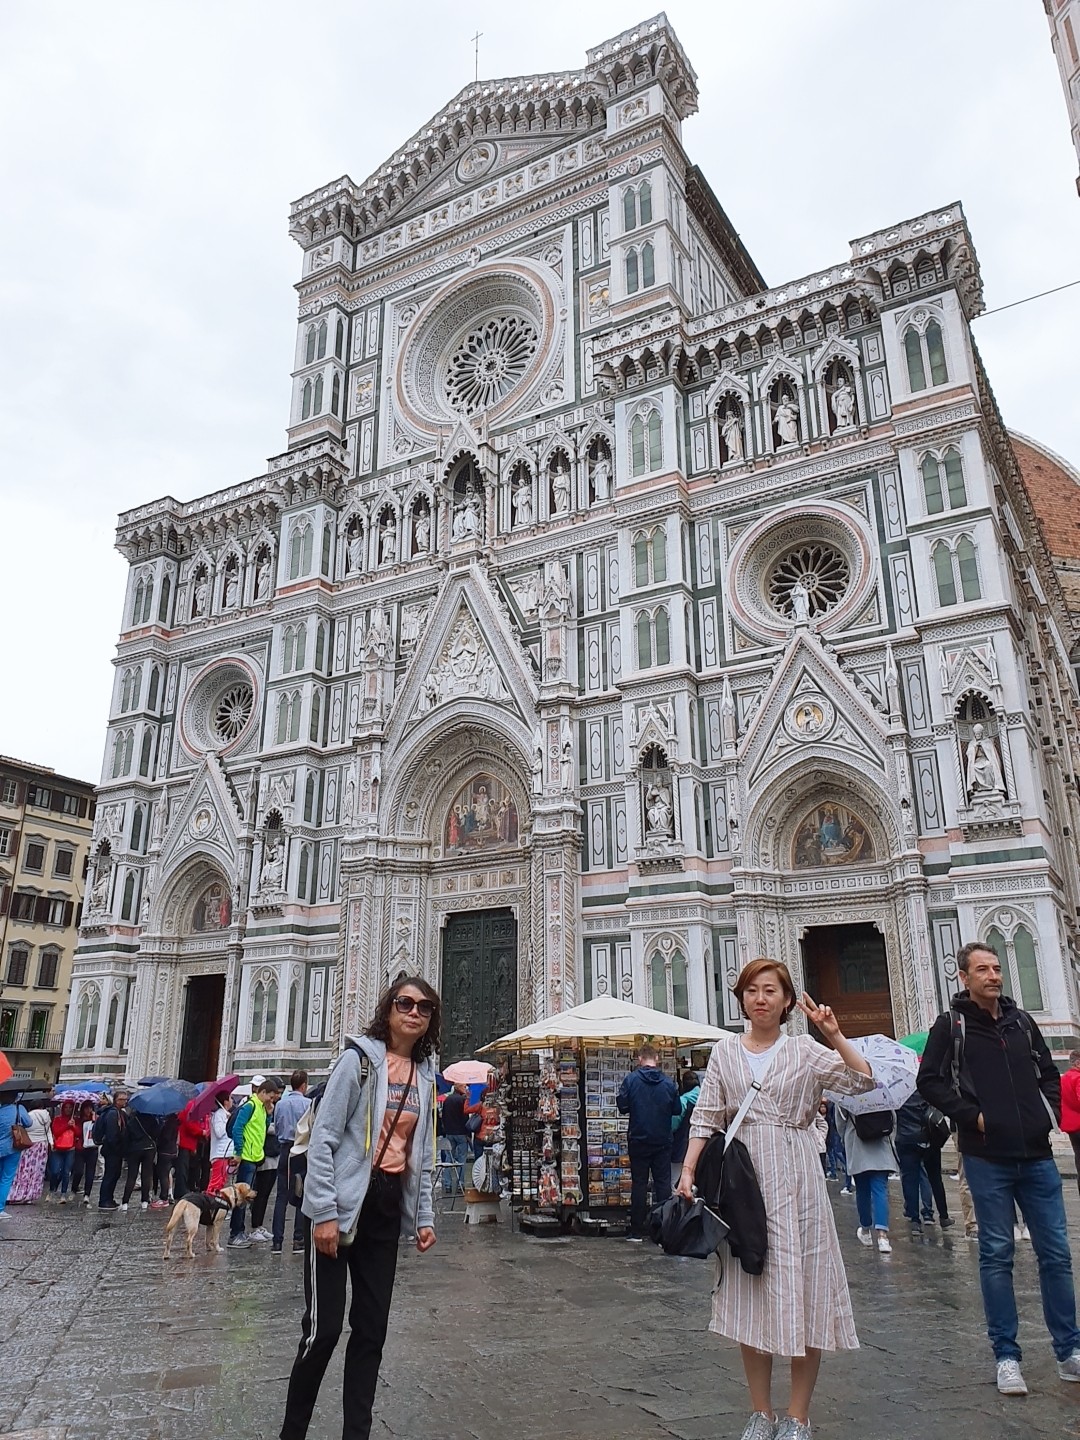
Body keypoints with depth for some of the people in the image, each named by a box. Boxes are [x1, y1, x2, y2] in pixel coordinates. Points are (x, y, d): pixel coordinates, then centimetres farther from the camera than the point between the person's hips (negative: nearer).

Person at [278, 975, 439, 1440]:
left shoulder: (425, 1076, 9)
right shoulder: (359, 1058, -10)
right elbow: (322, 1139, -13)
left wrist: (424, 1217, 11)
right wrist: (324, 1212, -17)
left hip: (389, 1208, 6)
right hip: (343, 1203, -6)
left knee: (372, 1329, 10)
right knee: (324, 1327, -2)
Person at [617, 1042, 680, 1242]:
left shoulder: (631, 1079, -9)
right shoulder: (668, 1082, -5)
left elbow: (622, 1106, -8)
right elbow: (677, 1109, 2)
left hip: (638, 1140, -1)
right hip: (663, 1141, 1)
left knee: (638, 1184, 7)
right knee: (663, 1183, 7)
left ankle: (637, 1232, 10)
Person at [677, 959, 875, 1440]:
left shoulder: (805, 1050, 2)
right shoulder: (725, 1051, 6)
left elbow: (862, 1081, -7)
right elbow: (706, 1117, 5)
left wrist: (835, 1037, -16)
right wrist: (688, 1170, -4)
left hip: (795, 1178, -2)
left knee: (801, 1290, 2)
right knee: (748, 1292, 7)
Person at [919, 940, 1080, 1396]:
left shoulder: (1021, 1021, 11)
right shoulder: (950, 1025, -2)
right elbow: (929, 1081, -4)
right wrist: (972, 1116, -11)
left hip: (1036, 1154, 4)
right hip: (987, 1157, -4)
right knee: (996, 1254, 3)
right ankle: (1006, 1356, 12)